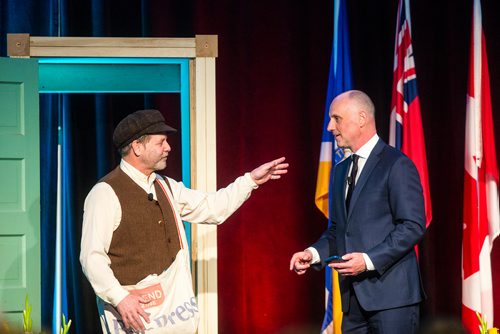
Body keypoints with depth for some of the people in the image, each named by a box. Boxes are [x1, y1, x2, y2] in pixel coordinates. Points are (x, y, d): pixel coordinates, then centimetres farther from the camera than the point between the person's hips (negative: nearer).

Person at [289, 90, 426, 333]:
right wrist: (314, 253, 4)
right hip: (354, 297, 7)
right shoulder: (341, 170, 19)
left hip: (390, 294, -7)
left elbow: (413, 226, -12)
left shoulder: (396, 165, -6)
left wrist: (369, 259, -20)